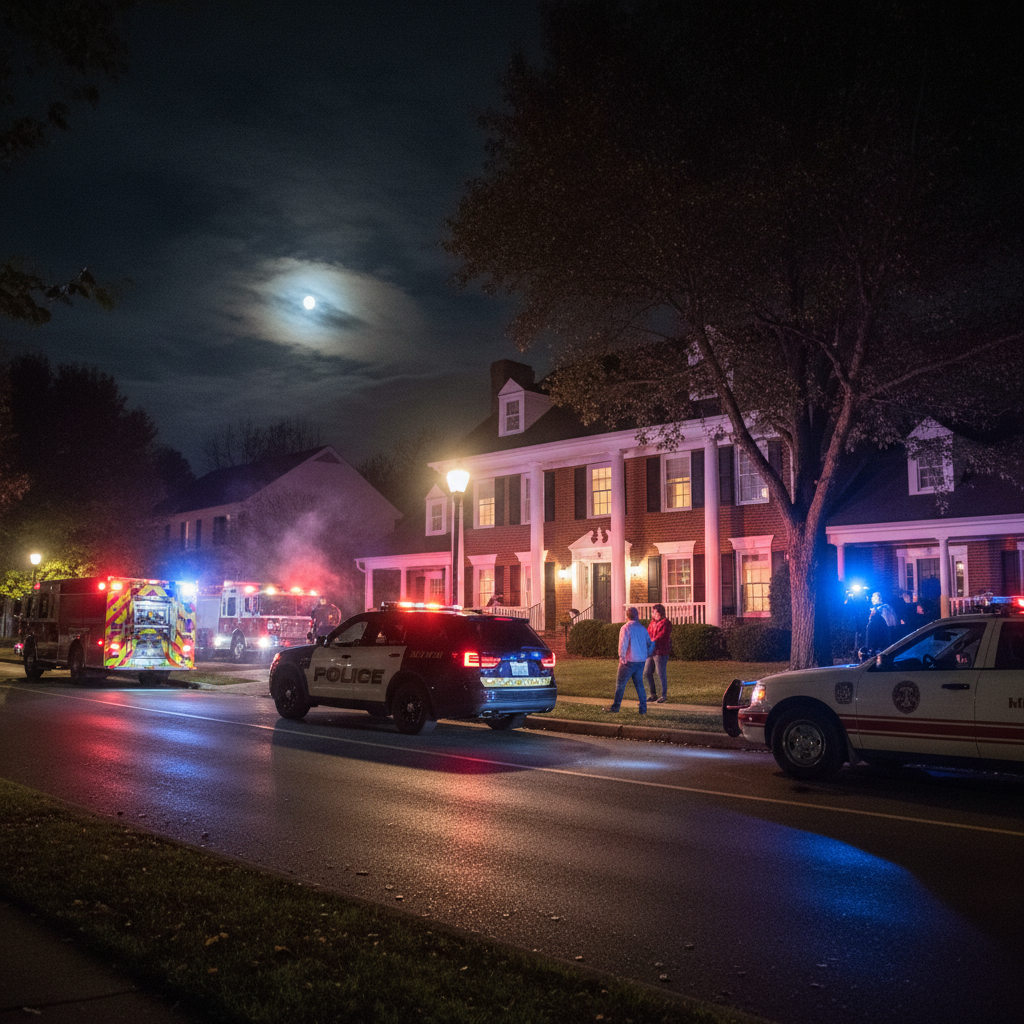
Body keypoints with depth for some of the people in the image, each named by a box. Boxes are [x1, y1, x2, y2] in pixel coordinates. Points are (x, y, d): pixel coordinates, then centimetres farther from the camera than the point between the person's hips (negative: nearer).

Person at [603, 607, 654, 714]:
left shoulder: (626, 628, -9)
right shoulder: (642, 628, 9)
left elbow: (623, 645, -17)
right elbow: (650, 644, 13)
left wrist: (622, 658, -9)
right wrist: (646, 656, 20)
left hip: (629, 661, -6)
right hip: (641, 661, 6)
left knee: (620, 684, 3)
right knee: (639, 684, 12)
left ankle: (615, 707, 7)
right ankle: (643, 709, 10)